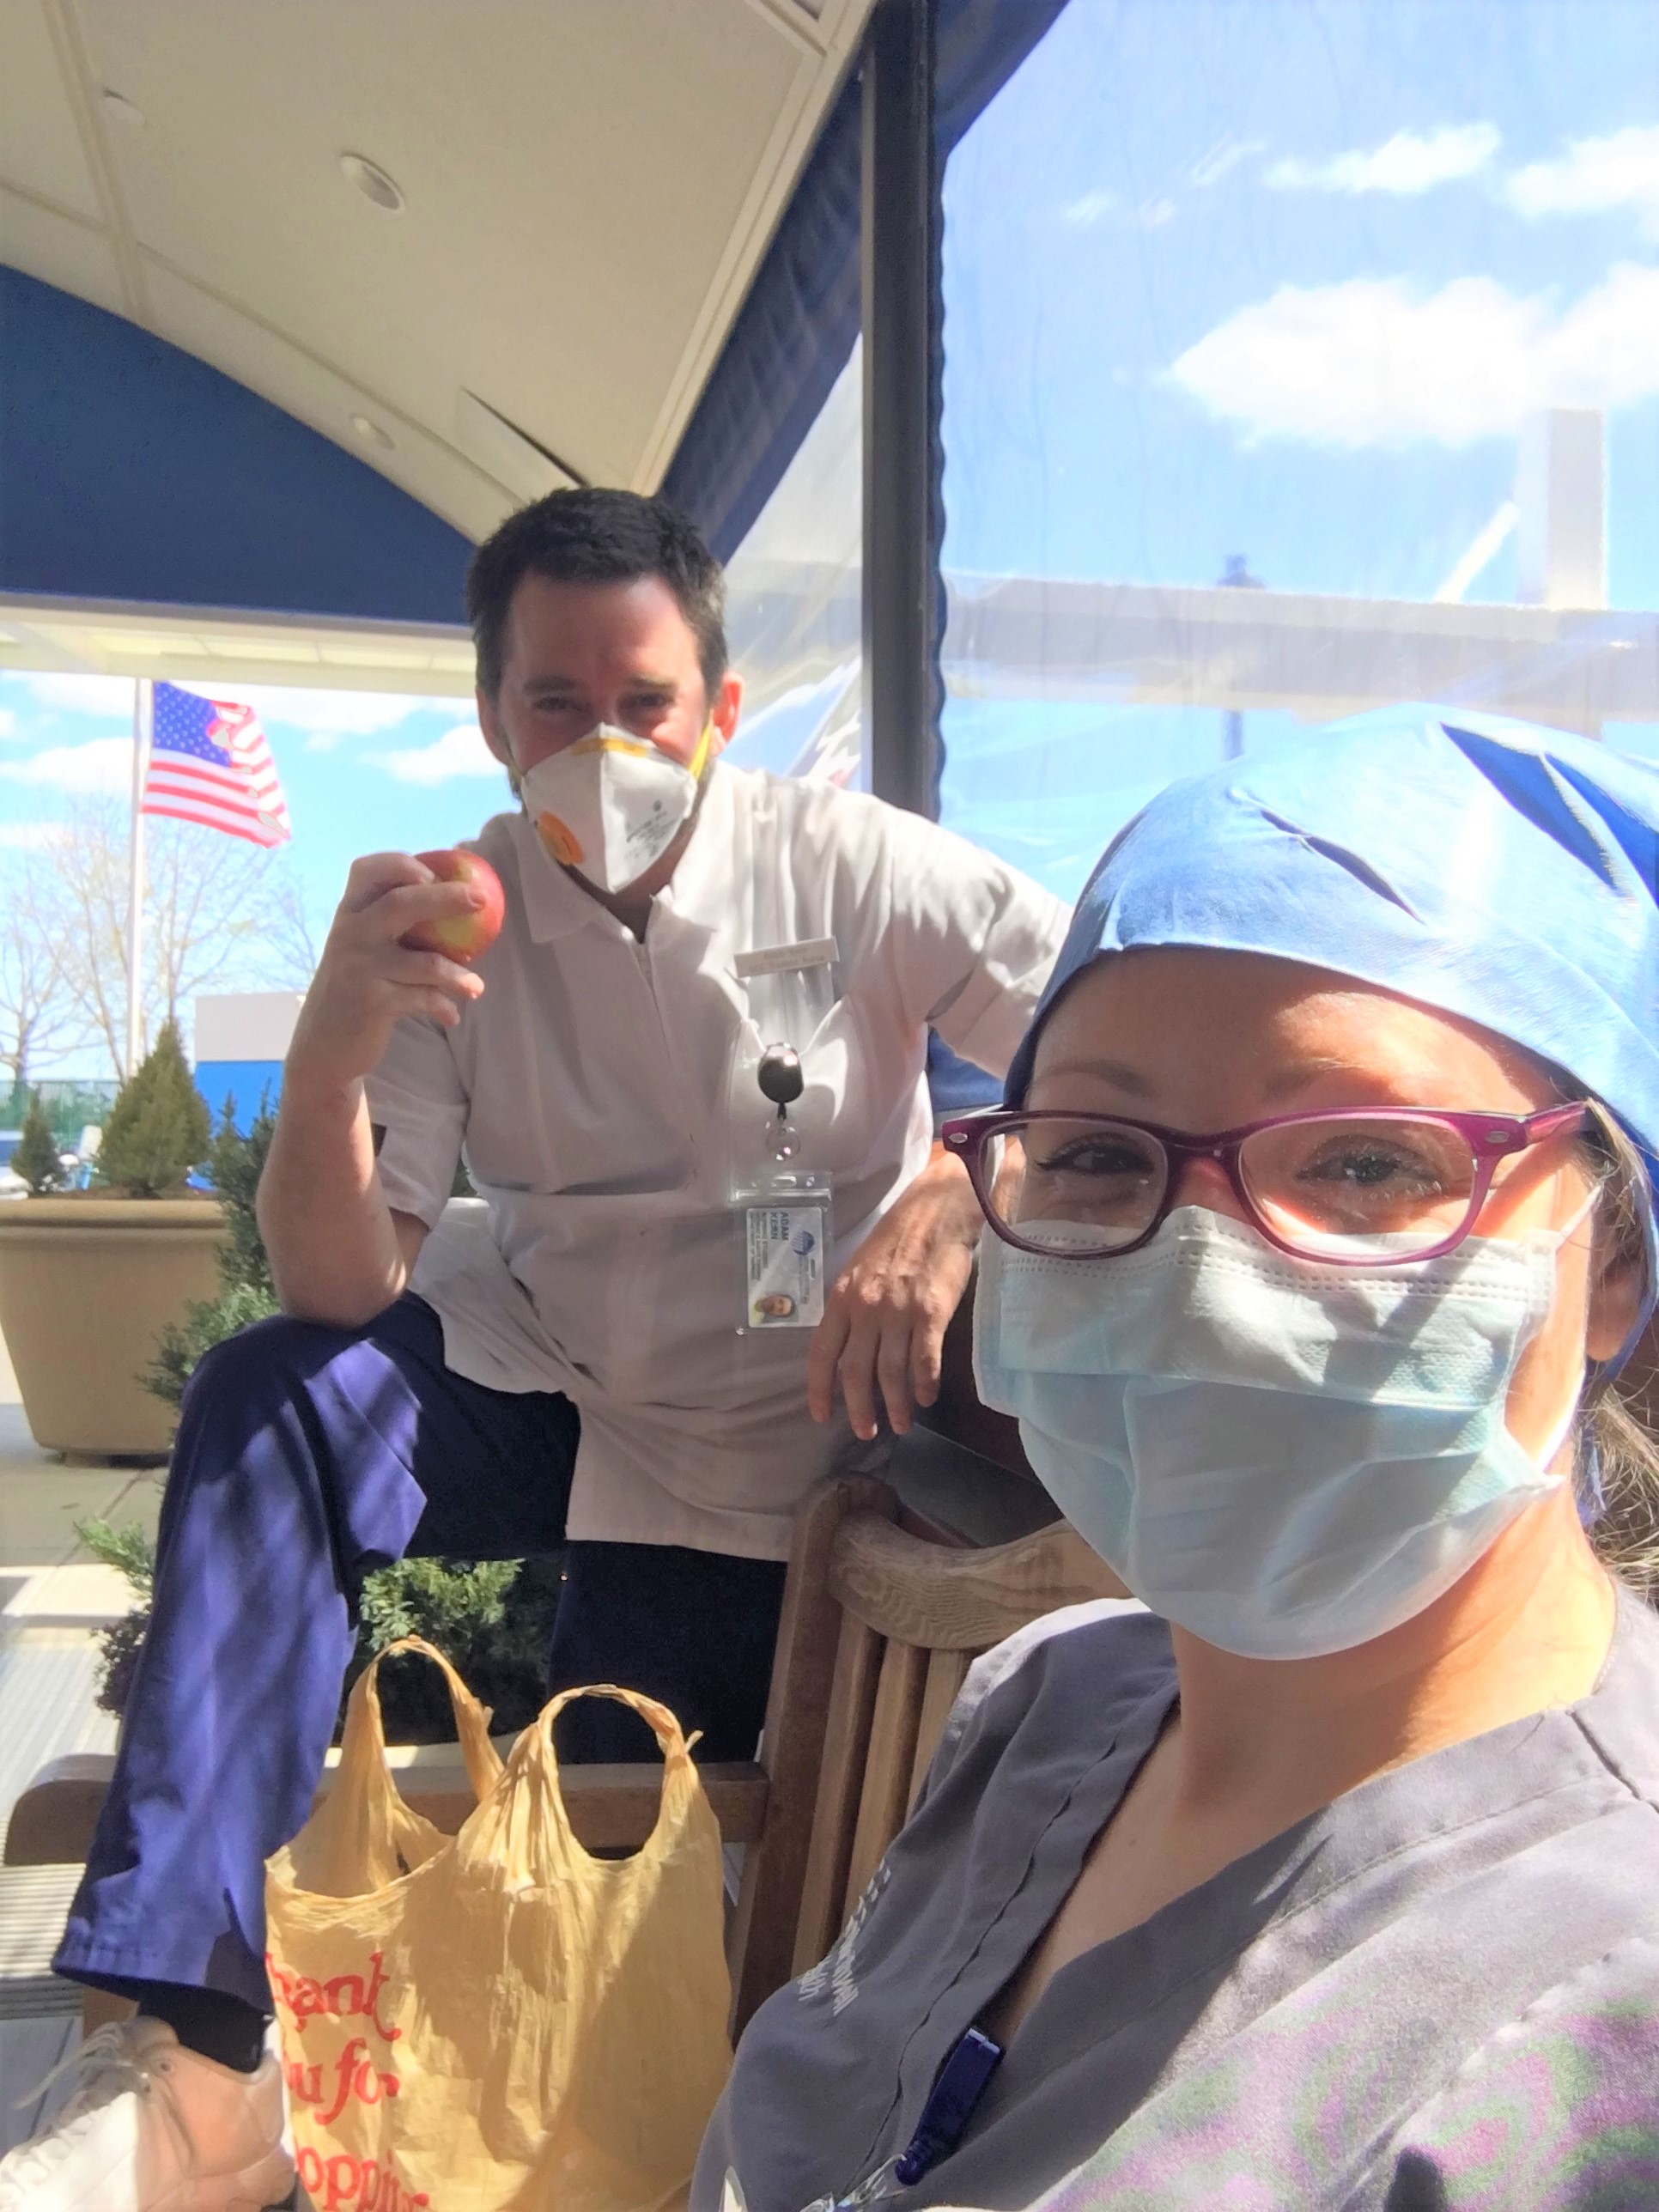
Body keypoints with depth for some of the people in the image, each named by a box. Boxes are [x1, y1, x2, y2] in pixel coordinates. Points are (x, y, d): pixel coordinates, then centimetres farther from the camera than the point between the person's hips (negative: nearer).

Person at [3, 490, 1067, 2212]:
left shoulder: (851, 869, -14)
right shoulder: (458, 922, -9)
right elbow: (340, 1294, -16)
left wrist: (957, 1197, -35)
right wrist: (335, 1046, -34)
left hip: (754, 1450, -1)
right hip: (532, 1377, 2)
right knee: (262, 1407, -25)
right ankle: (190, 2072, -23)